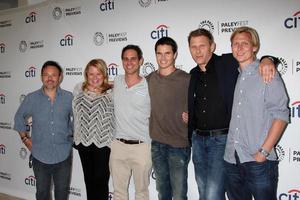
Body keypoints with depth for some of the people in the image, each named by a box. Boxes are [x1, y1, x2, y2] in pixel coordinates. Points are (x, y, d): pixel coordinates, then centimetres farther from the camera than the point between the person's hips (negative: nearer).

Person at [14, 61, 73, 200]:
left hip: (63, 156, 0)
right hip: (40, 157, 0)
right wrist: (25, 138, 5)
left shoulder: (69, 98, -5)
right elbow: (19, 117, 10)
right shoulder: (31, 98, -5)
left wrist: (72, 134, 4)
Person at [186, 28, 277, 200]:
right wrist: (188, 115, 7)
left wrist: (267, 61, -21)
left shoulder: (228, 64, -6)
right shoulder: (193, 74, 12)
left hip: (221, 139, -6)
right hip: (197, 139, 6)